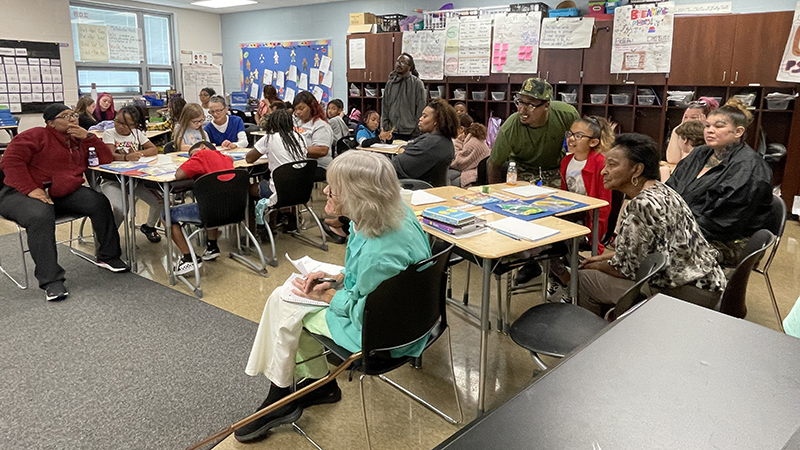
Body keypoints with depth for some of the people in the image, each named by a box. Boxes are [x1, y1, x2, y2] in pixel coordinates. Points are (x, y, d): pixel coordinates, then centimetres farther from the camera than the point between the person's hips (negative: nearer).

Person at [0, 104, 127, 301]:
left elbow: (106, 160, 6)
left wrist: (88, 137, -6)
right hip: (22, 194, -6)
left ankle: (108, 256, -3)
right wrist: (31, 189, -27)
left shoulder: (79, 141, 12)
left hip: (62, 193, 6)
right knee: (40, 217, -37)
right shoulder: (37, 136, -7)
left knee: (100, 203, -15)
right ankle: (51, 281, -33)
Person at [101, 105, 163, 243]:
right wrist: (127, 157, -41)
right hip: (112, 179, -4)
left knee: (159, 202, -10)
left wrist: (139, 153, -17)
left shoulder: (137, 133, 8)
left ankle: (149, 227, 21)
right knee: (120, 210, -29)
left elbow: (154, 149, 2)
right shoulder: (109, 133, -5)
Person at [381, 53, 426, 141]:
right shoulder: (390, 83, 11)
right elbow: (385, 107, 14)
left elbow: (421, 109, -5)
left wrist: (417, 131, -10)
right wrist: (383, 127, 6)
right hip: (392, 133, 4)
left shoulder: (417, 83, -3)